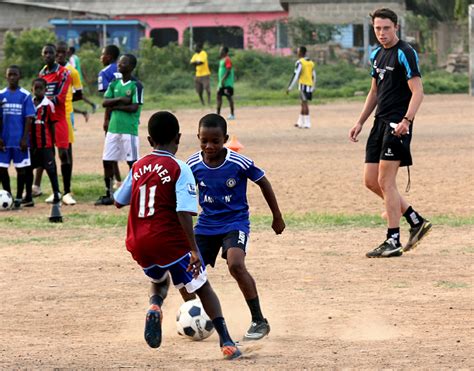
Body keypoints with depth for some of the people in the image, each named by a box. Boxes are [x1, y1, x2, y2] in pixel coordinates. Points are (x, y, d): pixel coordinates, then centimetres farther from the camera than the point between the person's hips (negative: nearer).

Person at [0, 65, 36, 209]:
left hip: (19, 140, -3)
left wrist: (24, 138, -10)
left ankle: (18, 198, 12)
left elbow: (29, 119, -4)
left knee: (20, 168, 3)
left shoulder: (25, 95, -4)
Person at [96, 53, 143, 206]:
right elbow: (105, 102, 3)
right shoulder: (114, 84, 11)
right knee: (107, 161, 7)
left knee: (132, 162, -3)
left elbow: (134, 107, -15)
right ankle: (108, 194, 16)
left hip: (129, 129, -7)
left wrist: (114, 106, -8)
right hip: (113, 128, 7)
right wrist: (120, 99, -13)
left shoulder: (136, 85, -7)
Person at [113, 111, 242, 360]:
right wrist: (194, 250, -19)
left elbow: (118, 201, 18)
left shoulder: (138, 167, 6)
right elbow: (183, 213, -19)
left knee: (159, 280, 32)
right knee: (203, 288, 11)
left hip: (139, 245, 4)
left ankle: (154, 306, -3)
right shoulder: (179, 169, -10)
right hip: (171, 243, -4)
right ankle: (226, 341, -3)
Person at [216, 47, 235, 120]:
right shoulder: (221, 60, 17)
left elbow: (228, 71, -21)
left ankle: (232, 115, -2)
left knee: (229, 97, -5)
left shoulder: (227, 60, -13)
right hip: (221, 83, 10)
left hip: (227, 83, -10)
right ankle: (218, 114, 12)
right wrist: (220, 82, 23)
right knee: (219, 96, 8)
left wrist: (223, 80, -25)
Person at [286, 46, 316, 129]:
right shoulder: (311, 63, 13)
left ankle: (307, 124, -7)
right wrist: (312, 88, 27)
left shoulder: (300, 62, -9)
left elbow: (295, 76, -14)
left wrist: (289, 88, -12)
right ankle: (300, 122, 20)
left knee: (305, 104, -5)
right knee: (303, 104, 15)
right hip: (310, 85, 7)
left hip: (303, 85, -7)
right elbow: (314, 77, 17)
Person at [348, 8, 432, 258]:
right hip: (380, 123, 9)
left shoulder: (405, 53, -10)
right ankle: (417, 222, 16)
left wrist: (407, 120, -28)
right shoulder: (377, 55, 16)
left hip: (397, 125, -9)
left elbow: (417, 91, -16)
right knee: (370, 181, 7)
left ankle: (393, 241, -4)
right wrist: (360, 122, 21)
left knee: (385, 181, -10)